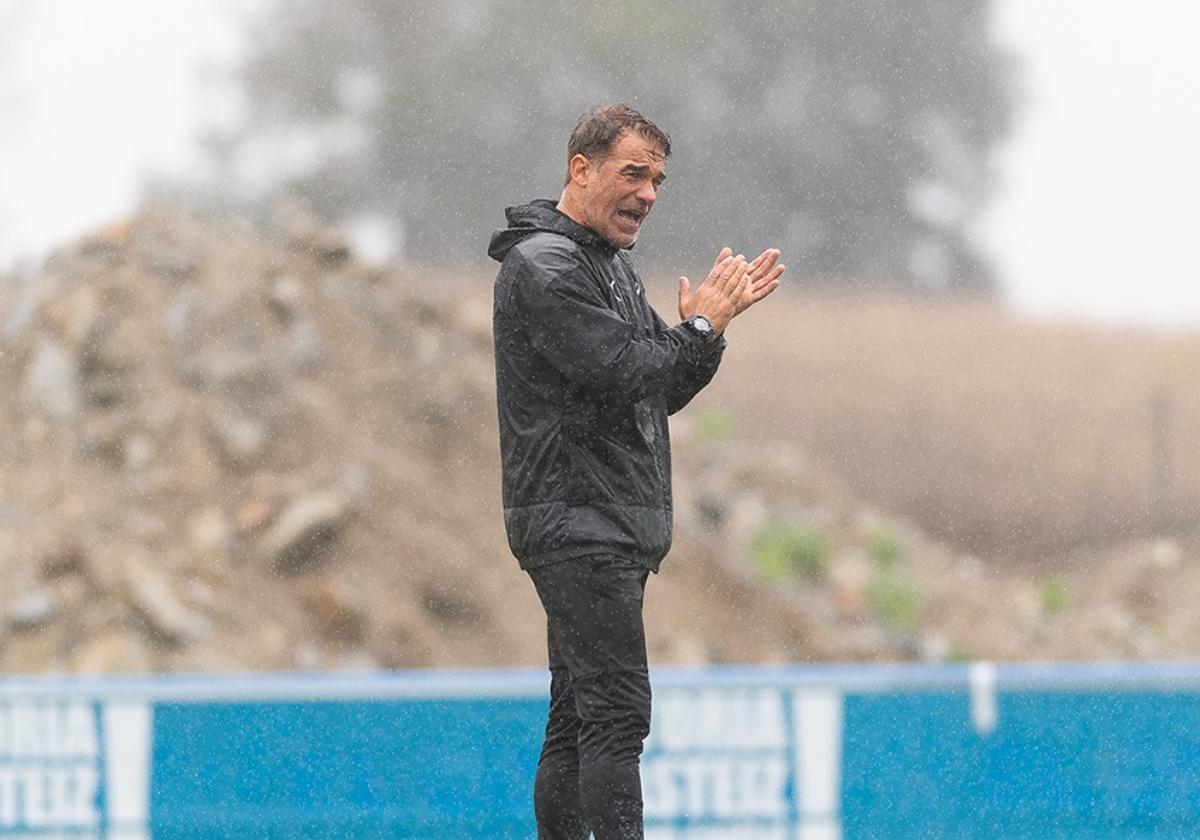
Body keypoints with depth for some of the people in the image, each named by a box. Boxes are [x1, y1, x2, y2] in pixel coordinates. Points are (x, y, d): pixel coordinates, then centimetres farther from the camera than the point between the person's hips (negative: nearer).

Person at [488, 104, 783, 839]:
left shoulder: (612, 264, 20)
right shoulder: (542, 267, -12)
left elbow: (665, 391, 19)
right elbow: (625, 373, -21)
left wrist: (711, 323, 2)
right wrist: (702, 327, -7)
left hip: (617, 531, 10)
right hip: (579, 524, -10)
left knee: (577, 718, 10)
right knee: (617, 711, -16)